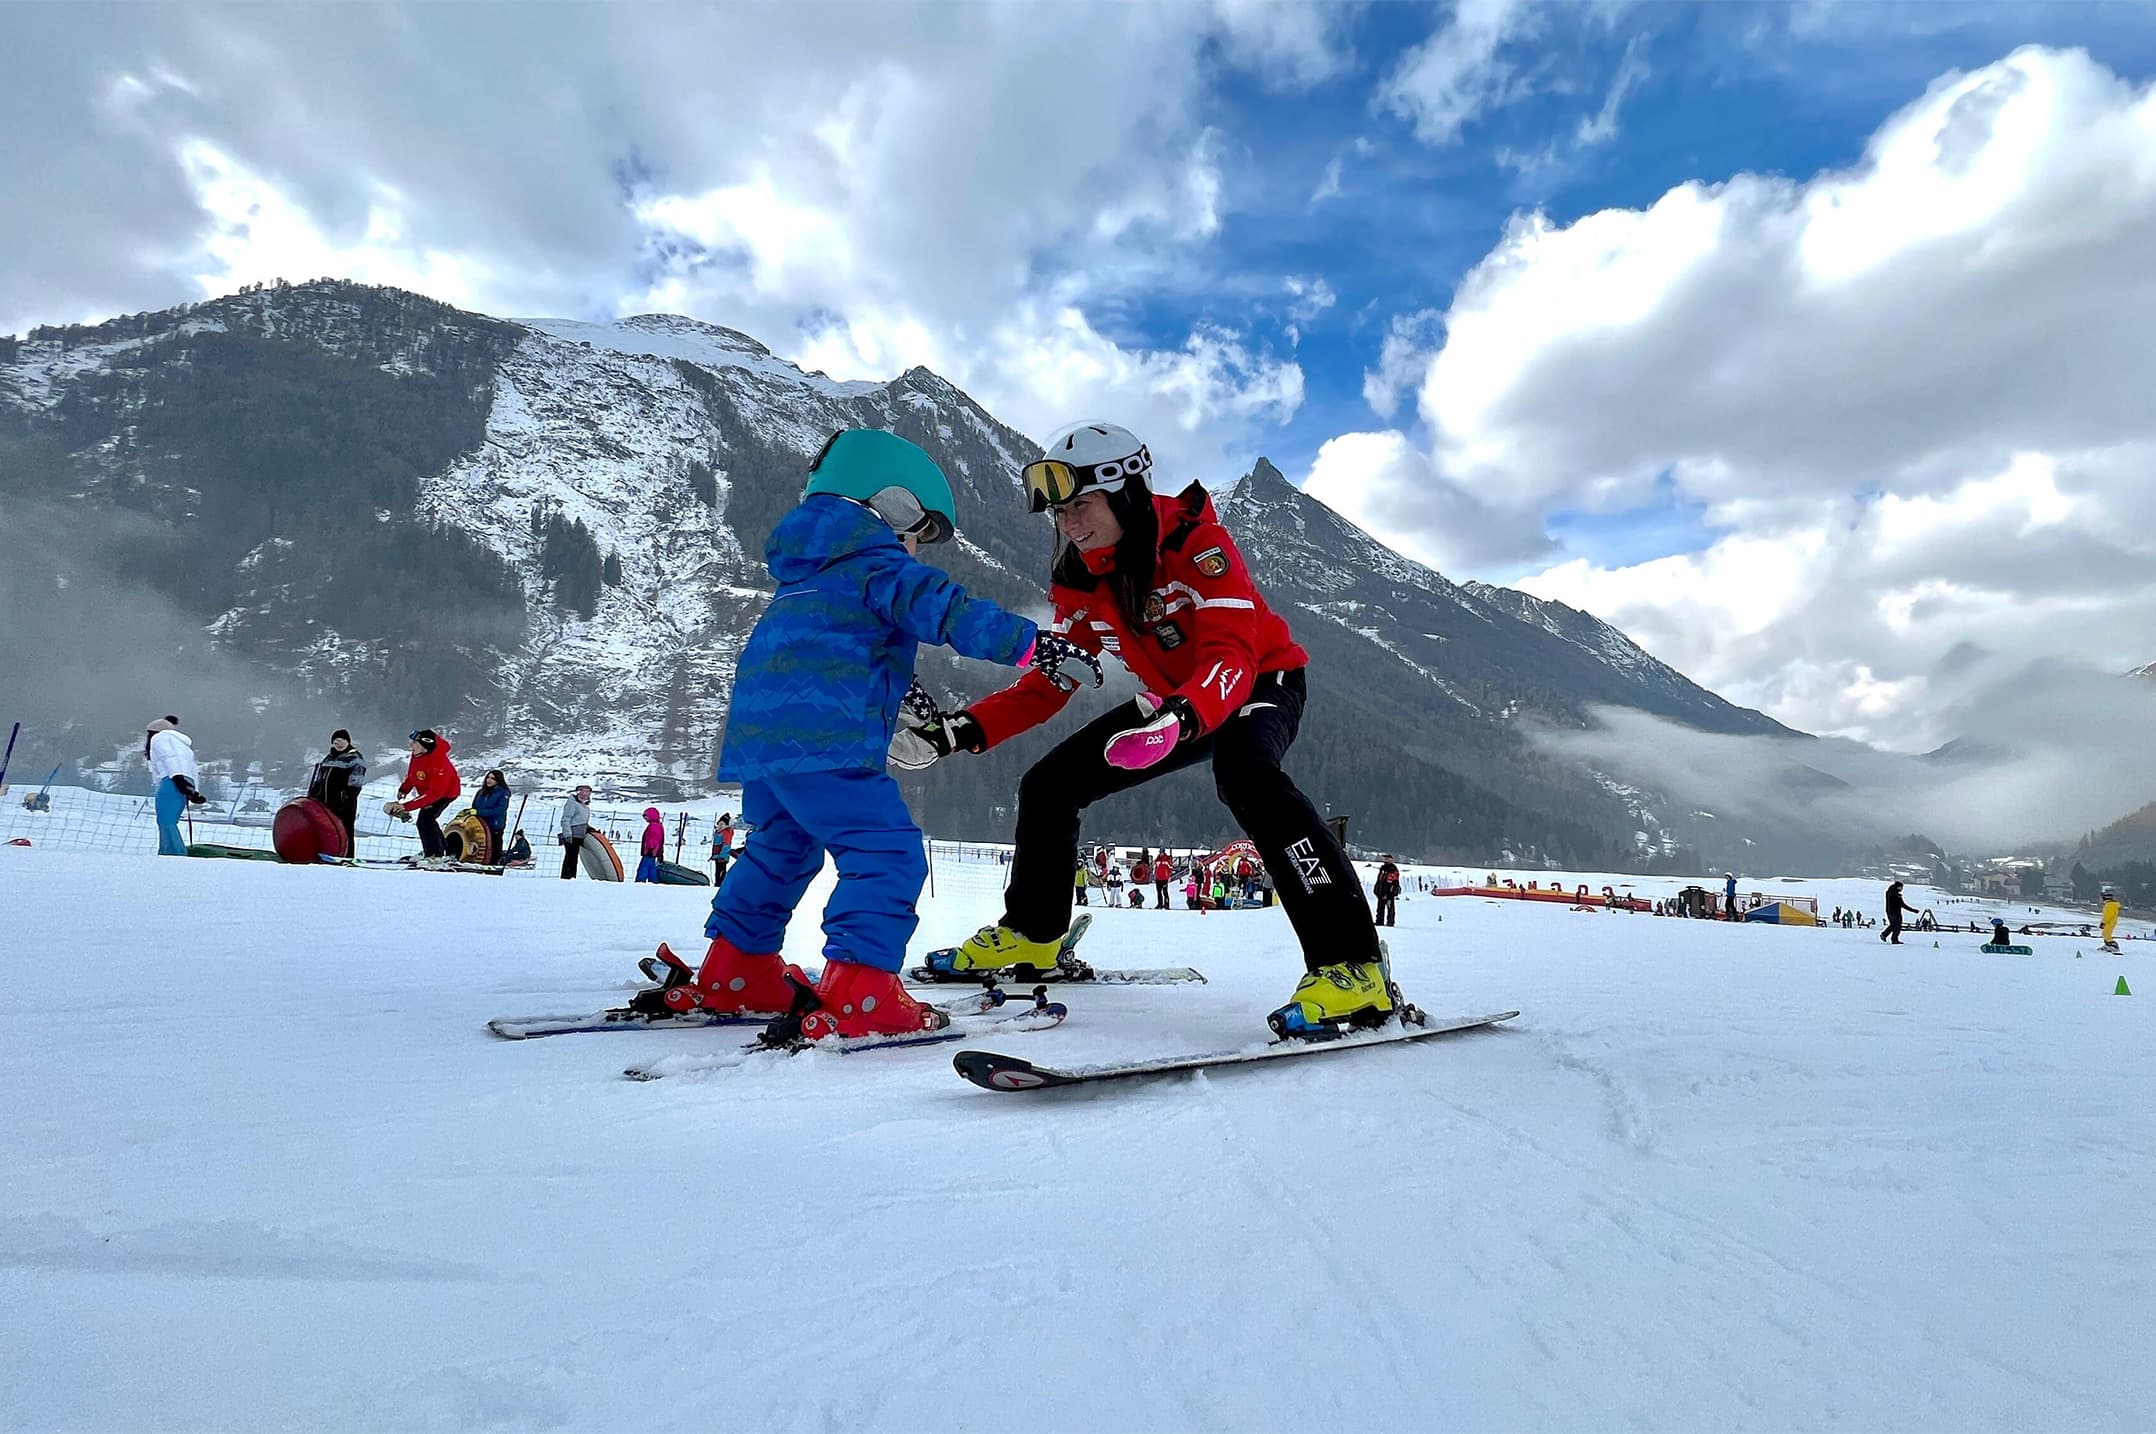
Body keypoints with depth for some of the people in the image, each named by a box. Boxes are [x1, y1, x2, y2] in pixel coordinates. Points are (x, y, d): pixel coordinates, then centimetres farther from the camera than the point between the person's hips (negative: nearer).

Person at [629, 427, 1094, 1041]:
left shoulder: (808, 575, 28)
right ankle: (856, 997, -18)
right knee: (887, 852, -10)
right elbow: (939, 607, -15)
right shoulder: (874, 562, 0)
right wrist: (1034, 644, -19)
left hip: (758, 734, 10)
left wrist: (899, 692, 38)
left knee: (781, 848, 25)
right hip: (822, 738, -10)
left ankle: (733, 974, 31)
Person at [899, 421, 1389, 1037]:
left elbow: (1232, 656, -38)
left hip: (1263, 682, -7)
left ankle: (1351, 967, -38)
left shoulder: (1196, 541, -27)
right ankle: (1031, 936, 23)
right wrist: (964, 730, -20)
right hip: (1172, 703, 7)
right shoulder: (1078, 582, -8)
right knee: (1047, 786, 2)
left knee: (1243, 771, -41)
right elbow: (1048, 683, -5)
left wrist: (1183, 715, -59)